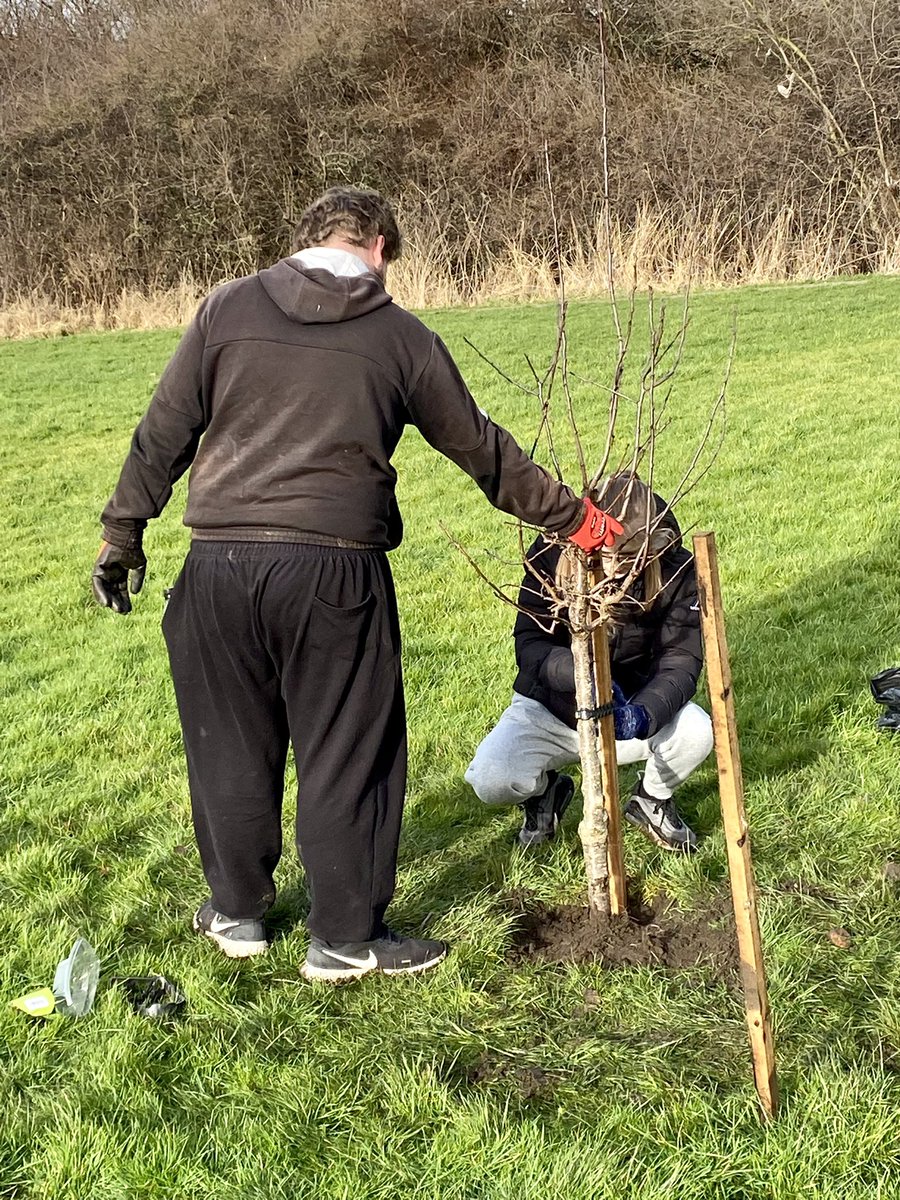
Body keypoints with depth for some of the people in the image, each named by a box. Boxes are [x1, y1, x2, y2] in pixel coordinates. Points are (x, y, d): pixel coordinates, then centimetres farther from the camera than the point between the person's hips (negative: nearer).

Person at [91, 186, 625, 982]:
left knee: (232, 747, 16)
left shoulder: (228, 309, 6)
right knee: (345, 757, 9)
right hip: (334, 570, -2)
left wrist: (123, 532, 15)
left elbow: (164, 432, 6)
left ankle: (236, 911, 32)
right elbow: (481, 448, 12)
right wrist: (573, 518, 24)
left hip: (220, 565, 2)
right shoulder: (403, 338, 4)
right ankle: (346, 939, 18)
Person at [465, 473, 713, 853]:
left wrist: (643, 714, -40)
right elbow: (530, 646, -20)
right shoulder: (552, 554, -19)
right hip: (549, 709, -1)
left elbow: (681, 660, -19)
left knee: (696, 731, -30)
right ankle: (546, 790, 13)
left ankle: (651, 799, 7)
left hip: (627, 711, 1)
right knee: (490, 779, -28)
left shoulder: (675, 570, -17)